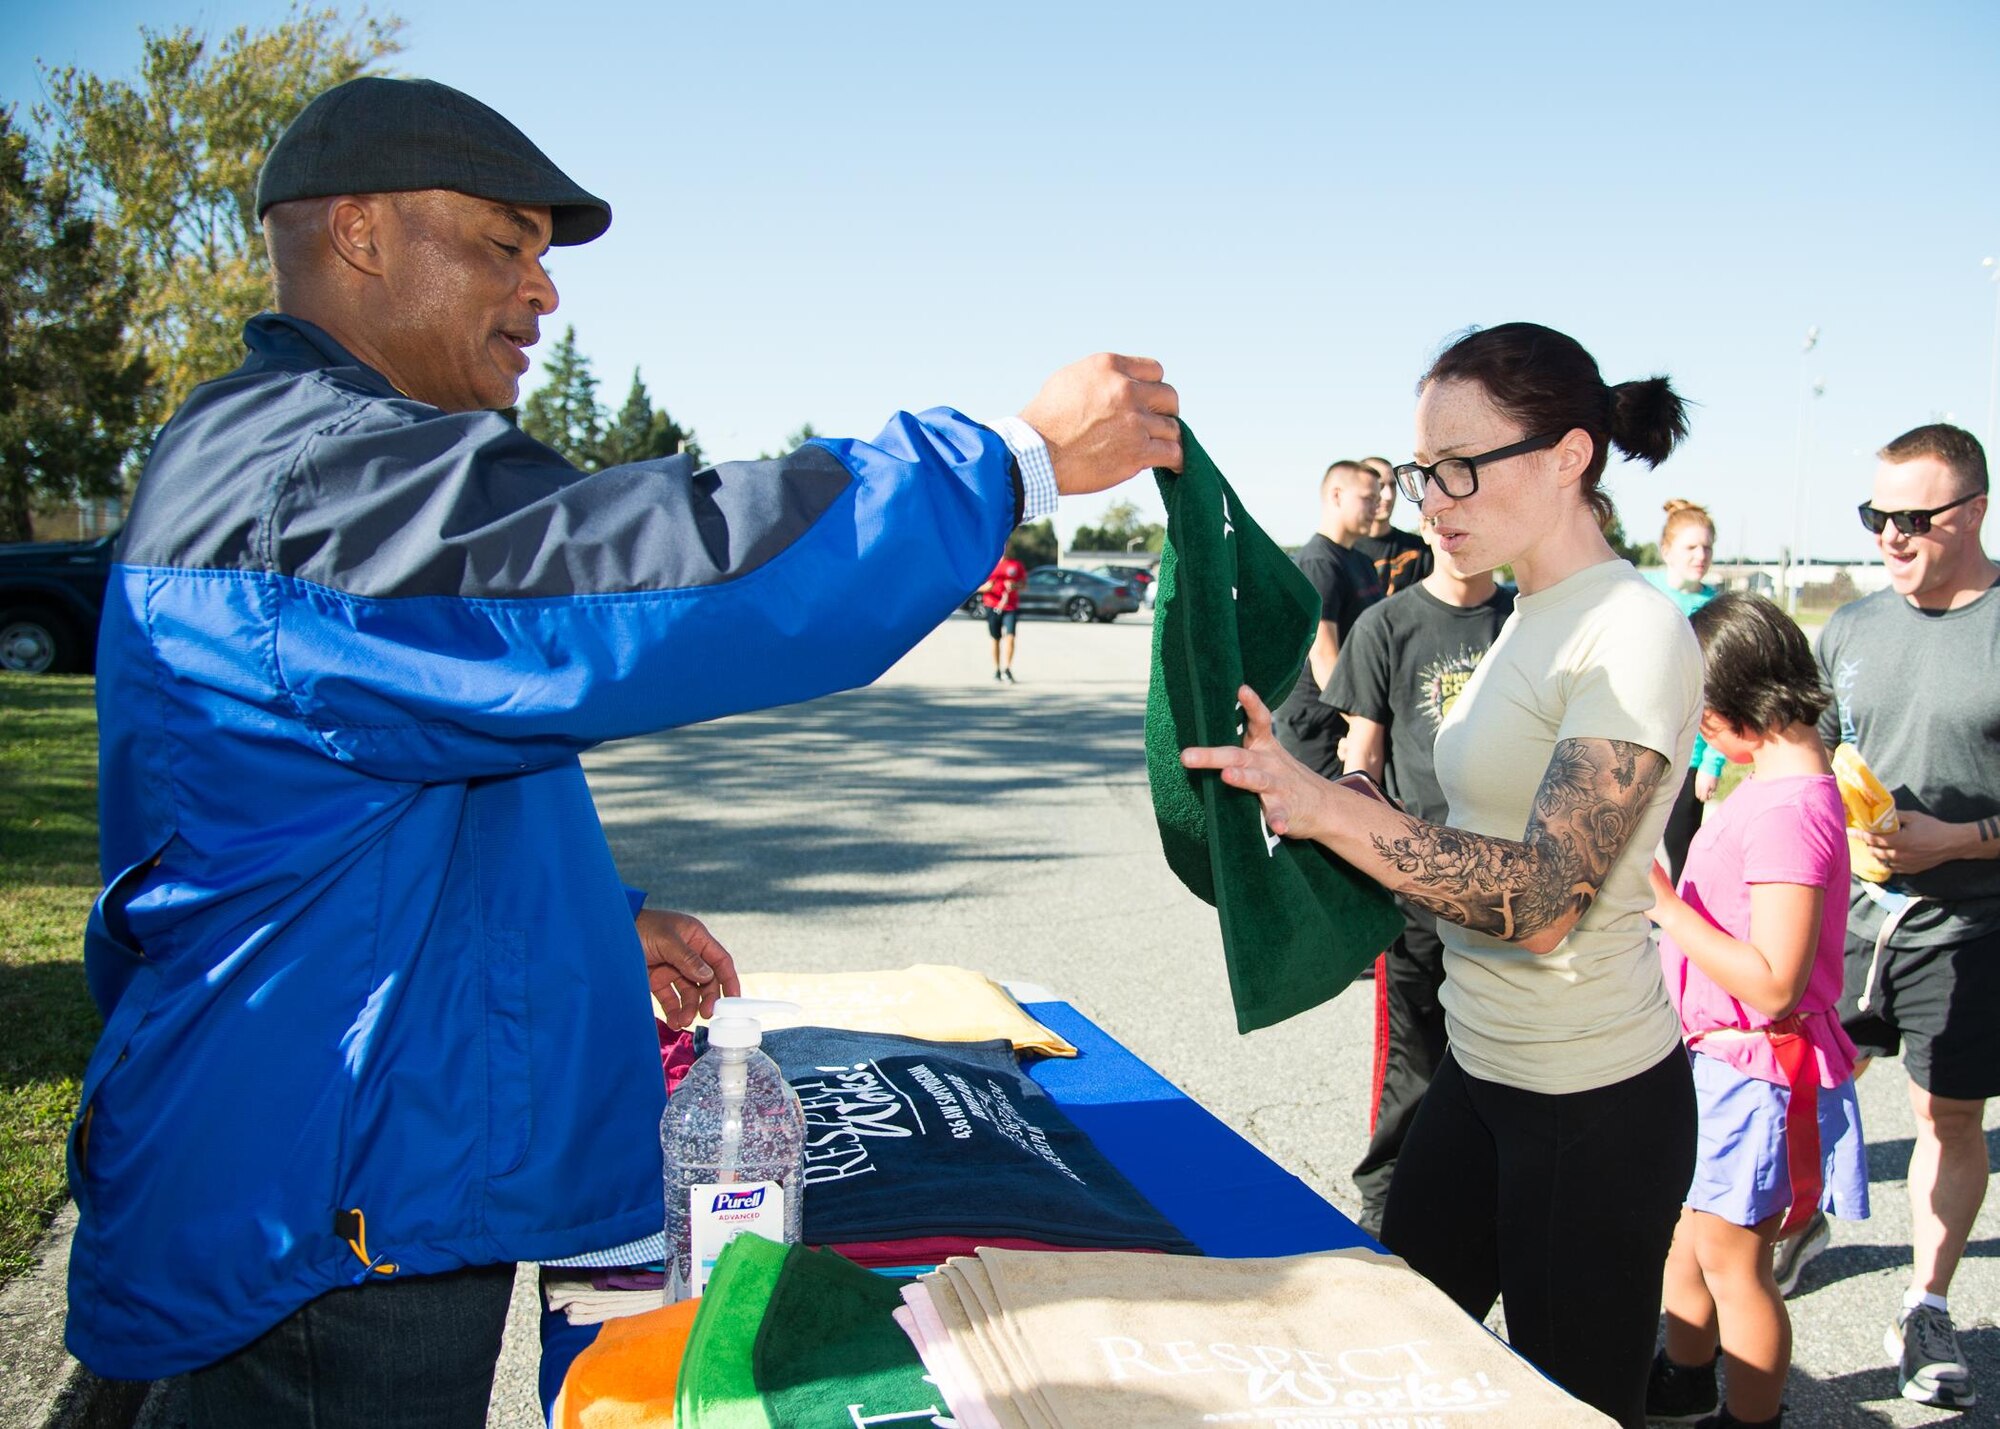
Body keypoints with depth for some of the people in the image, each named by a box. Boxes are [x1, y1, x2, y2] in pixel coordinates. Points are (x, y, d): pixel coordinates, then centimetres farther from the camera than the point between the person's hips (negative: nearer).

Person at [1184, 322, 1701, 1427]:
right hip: (1482, 1069, 9)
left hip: (1593, 1105, -9)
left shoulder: (1635, 635, -20)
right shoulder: (1532, 622, 8)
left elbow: (1542, 899, -29)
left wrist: (1324, 806, -38)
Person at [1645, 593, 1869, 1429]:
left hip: (1755, 1065, -10)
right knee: (1689, 1226, 24)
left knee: (1731, 1256, 7)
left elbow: (1775, 983, -28)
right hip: (1715, 1050, 10)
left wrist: (1665, 906, -24)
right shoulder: (1774, 786, 4)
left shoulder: (1790, 809, -26)